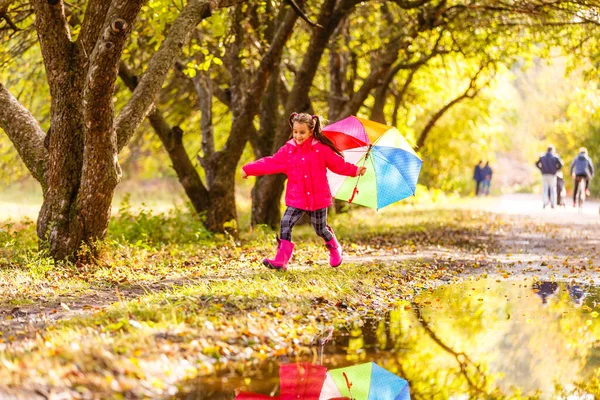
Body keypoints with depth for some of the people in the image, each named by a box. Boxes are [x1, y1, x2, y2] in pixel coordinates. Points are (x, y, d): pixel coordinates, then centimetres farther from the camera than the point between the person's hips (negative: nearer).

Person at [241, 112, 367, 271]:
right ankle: (280, 260, -16)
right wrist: (249, 169, -5)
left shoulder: (322, 149, -5)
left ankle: (335, 249, 42)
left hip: (318, 198, -2)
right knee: (286, 224, -15)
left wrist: (356, 170, -9)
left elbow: (339, 164, 0)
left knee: (321, 229, 11)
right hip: (296, 199, 2)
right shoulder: (288, 150, 1)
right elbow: (270, 163, 0)